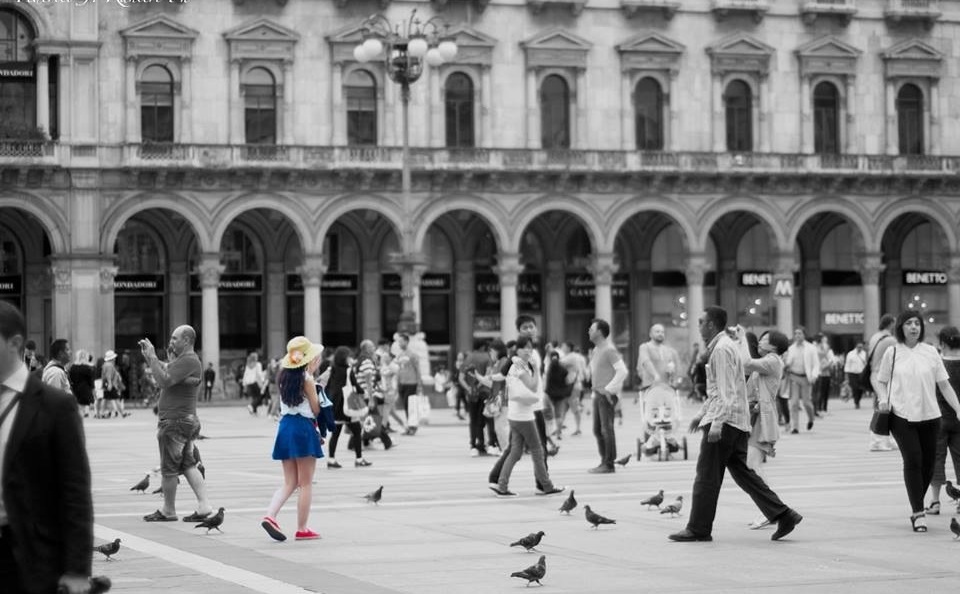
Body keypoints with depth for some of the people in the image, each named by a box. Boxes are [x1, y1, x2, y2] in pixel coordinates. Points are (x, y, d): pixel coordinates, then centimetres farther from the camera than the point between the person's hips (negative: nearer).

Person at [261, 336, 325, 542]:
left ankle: (270, 515, -8)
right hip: (303, 428, -7)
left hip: (285, 426, 7)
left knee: (290, 482, 12)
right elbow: (316, 409, -7)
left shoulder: (284, 377, 9)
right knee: (306, 484, 2)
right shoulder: (307, 379, -11)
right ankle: (302, 529, 5)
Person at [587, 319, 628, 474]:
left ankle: (609, 464, -4)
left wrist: (609, 389, -18)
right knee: (597, 430, 11)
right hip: (598, 394, 9)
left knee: (606, 429, -8)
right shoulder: (596, 350, 16)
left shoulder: (609, 350, -12)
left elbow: (622, 371, -19)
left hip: (607, 395, -9)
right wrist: (596, 391, 15)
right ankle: (604, 461, 17)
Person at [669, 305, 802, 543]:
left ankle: (698, 529, 3)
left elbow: (726, 391, -21)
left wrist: (716, 422, -26)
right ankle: (783, 516, 6)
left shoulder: (722, 350, -13)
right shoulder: (721, 347, 19)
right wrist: (701, 413, 29)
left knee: (706, 476, -3)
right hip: (738, 423, 10)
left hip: (725, 421, -10)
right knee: (741, 472, 10)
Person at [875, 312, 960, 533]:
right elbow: (881, 381, 12)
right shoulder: (892, 353, 2)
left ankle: (917, 507, 25)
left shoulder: (930, 352, 4)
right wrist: (883, 399, -7)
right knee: (913, 461, -12)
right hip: (902, 416, -2)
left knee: (928, 463, 5)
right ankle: (918, 512, -9)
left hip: (929, 415, 2)